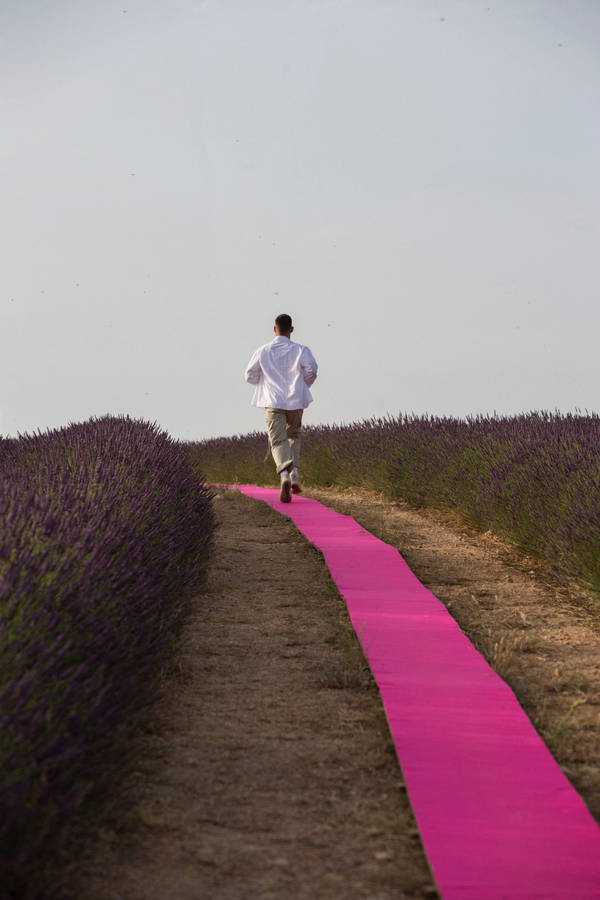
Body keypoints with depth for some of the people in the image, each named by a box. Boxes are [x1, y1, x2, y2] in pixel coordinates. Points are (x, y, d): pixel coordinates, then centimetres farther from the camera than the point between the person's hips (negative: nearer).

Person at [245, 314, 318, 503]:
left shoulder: (263, 351, 4)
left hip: (273, 402, -1)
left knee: (278, 440, -7)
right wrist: (303, 386, 9)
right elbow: (311, 369, -11)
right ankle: (295, 473, 11)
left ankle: (284, 474, -33)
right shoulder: (300, 350, 1)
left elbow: (250, 376, 8)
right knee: (293, 435, 23)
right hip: (295, 402, 1)